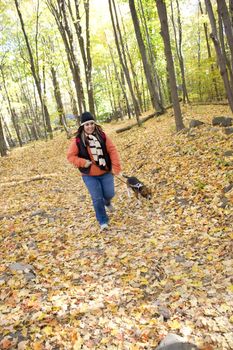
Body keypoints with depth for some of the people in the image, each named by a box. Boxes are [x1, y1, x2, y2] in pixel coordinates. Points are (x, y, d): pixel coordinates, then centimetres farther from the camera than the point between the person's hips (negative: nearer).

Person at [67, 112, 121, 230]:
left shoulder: (102, 136, -4)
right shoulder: (78, 140, -10)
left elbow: (112, 151, -2)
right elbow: (70, 156, -5)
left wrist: (116, 167, -7)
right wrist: (83, 162, -19)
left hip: (105, 172, 2)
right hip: (89, 176, -2)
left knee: (109, 194, 6)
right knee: (97, 199, -1)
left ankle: (107, 202, 46)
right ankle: (103, 221, 19)